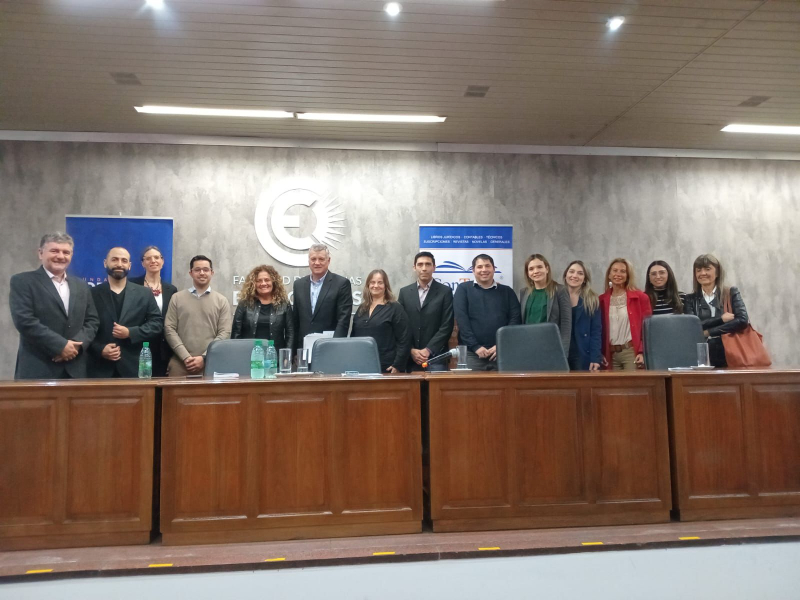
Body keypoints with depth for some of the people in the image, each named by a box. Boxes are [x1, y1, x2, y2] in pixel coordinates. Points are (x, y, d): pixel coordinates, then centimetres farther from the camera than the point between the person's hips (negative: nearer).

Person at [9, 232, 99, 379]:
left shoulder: (81, 286, 16)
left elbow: (92, 320, 13)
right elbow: (24, 320, -11)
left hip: (75, 369, 5)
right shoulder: (22, 281, 0)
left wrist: (77, 343, -7)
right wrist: (61, 345, -15)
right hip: (37, 370, -4)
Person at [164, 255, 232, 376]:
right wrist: (185, 357, -8)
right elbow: (169, 329, 3)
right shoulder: (177, 298, 9)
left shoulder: (221, 301, 8)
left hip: (210, 363, 0)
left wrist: (204, 357, -10)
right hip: (180, 363, 0)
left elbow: (224, 333, 0)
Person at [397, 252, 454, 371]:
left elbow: (447, 326, -4)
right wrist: (411, 350, -7)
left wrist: (429, 350, -11)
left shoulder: (445, 291, 2)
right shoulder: (404, 292, 9)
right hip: (410, 357, 2)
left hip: (436, 356, -2)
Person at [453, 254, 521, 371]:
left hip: (501, 354, 2)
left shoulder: (507, 291, 13)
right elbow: (461, 319, -3)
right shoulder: (463, 289, 7)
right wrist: (475, 346, -11)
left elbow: (516, 319, 4)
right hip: (471, 353, -1)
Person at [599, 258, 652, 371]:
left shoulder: (640, 297, 1)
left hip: (632, 352, -3)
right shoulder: (602, 299, 9)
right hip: (611, 354, 3)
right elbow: (599, 329, 11)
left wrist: (643, 352, -10)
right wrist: (600, 353, 3)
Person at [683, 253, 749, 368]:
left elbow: (743, 320, -5)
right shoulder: (691, 299, 12)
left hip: (729, 355, 0)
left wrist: (708, 332, -7)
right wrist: (721, 319, -8)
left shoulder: (731, 293, 9)